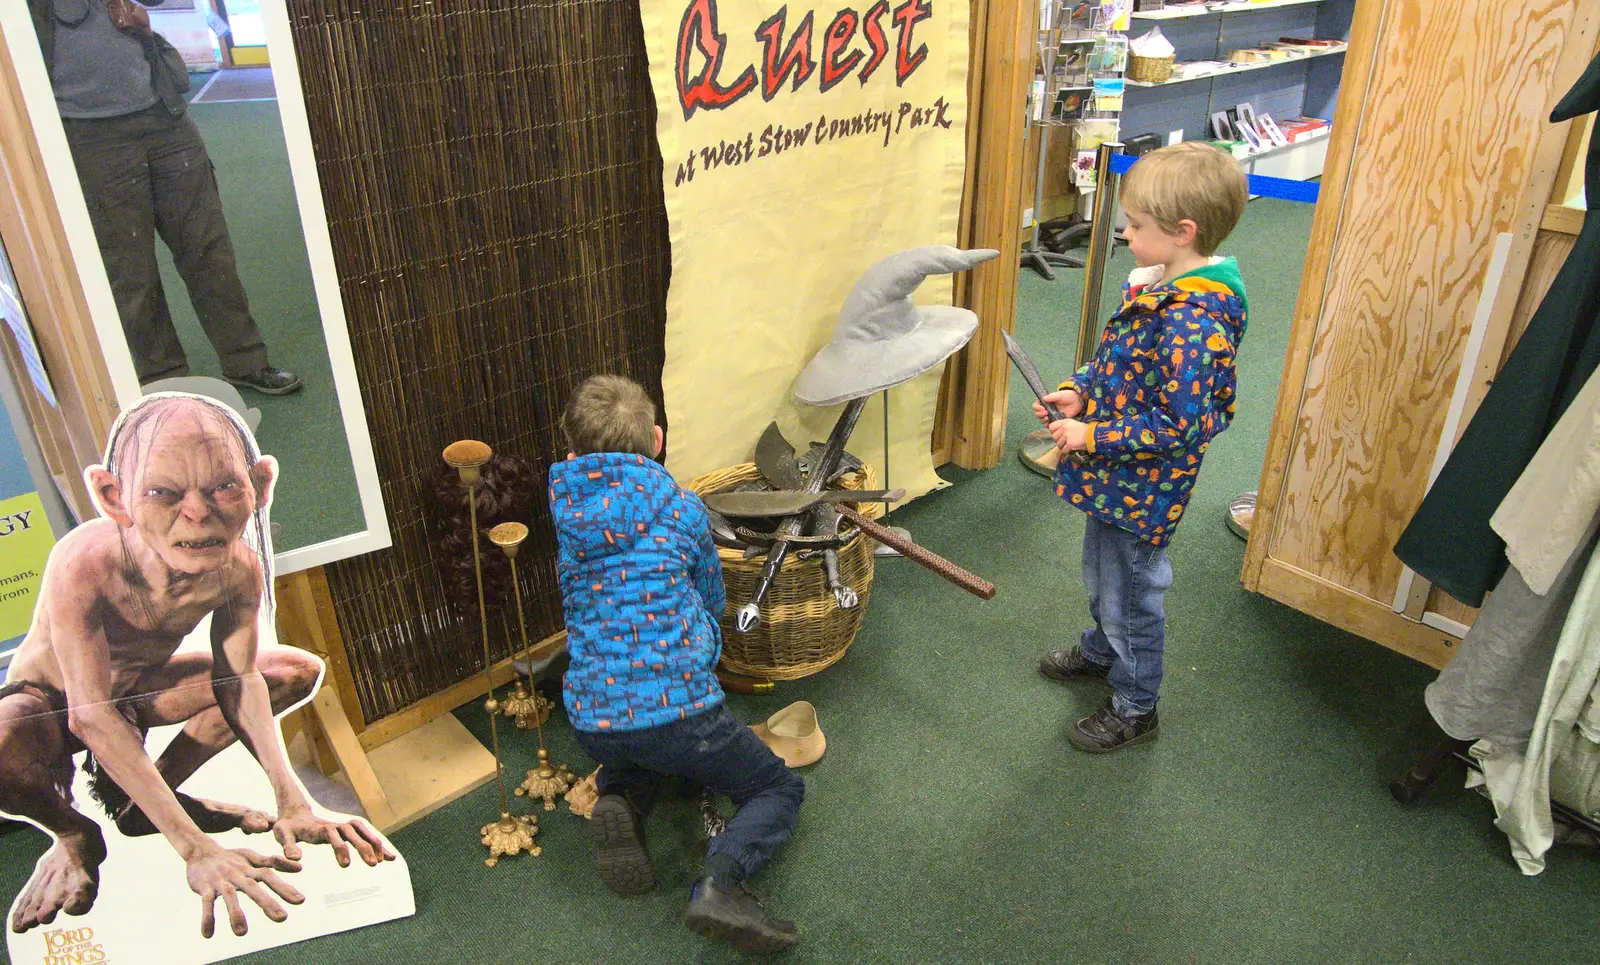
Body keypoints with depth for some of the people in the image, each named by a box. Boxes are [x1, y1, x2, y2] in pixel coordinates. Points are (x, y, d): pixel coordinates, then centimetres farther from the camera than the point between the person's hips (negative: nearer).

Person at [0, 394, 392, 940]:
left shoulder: (239, 568, -24)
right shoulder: (86, 563, -38)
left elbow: (238, 679, -18)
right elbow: (92, 716, -40)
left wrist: (290, 801, -33)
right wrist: (195, 849, -46)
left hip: (134, 689, 5)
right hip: (47, 704, -5)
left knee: (298, 670, -6)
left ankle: (134, 798, 7)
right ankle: (72, 835, -2)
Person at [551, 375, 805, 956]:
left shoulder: (566, 510, 9)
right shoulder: (684, 509, 1)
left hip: (592, 722, 5)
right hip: (678, 707, -4)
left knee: (635, 753, 39)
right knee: (780, 789, 16)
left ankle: (619, 802, 5)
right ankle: (719, 881, -13)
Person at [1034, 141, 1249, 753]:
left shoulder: (1195, 322, -31)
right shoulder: (1160, 284, -1)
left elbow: (1178, 427, -29)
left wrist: (1091, 436, -24)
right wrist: (1079, 391, -2)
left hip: (1141, 491, -9)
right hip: (1115, 478, 9)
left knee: (1131, 596, 11)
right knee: (1102, 578, 29)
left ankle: (1135, 708, 33)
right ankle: (1101, 651, 55)